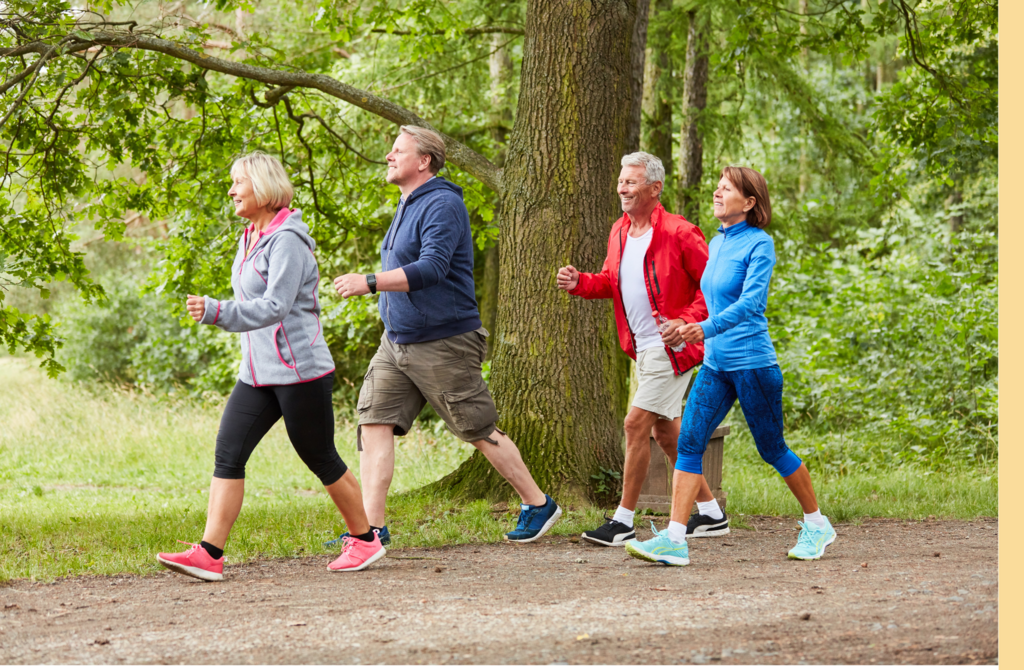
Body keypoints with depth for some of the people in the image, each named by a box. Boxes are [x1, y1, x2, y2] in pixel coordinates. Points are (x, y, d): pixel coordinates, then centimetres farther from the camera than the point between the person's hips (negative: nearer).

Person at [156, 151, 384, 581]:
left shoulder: (286, 240, -16)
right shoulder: (251, 238, 13)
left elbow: (274, 308, -27)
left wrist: (216, 312, -35)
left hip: (300, 371, -8)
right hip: (257, 373, 8)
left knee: (320, 460, 4)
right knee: (228, 453, -4)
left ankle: (365, 540, 22)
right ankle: (209, 554, -10)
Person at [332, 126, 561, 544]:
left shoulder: (442, 205, -16)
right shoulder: (408, 207, 15)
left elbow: (432, 269, -28)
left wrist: (369, 283, -33)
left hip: (443, 344, -9)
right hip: (396, 342, 9)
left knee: (480, 432, 1)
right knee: (375, 422, -4)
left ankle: (538, 505, 16)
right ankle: (372, 526, -5)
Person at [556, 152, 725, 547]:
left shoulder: (679, 234, -15)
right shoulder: (619, 232, 9)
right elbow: (610, 281, 21)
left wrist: (687, 321, -23)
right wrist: (579, 283, 1)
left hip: (671, 348, -9)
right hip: (643, 348, 9)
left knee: (637, 424, -11)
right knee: (665, 431, 14)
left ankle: (623, 521, -4)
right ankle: (711, 514, 24)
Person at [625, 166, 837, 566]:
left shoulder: (759, 244, -11)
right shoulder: (716, 244, 12)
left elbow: (751, 300, -24)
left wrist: (708, 328, -35)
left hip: (753, 364, -7)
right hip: (715, 364, 7)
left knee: (772, 450, 5)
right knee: (689, 443, -7)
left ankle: (817, 526, 24)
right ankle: (674, 540, -11)